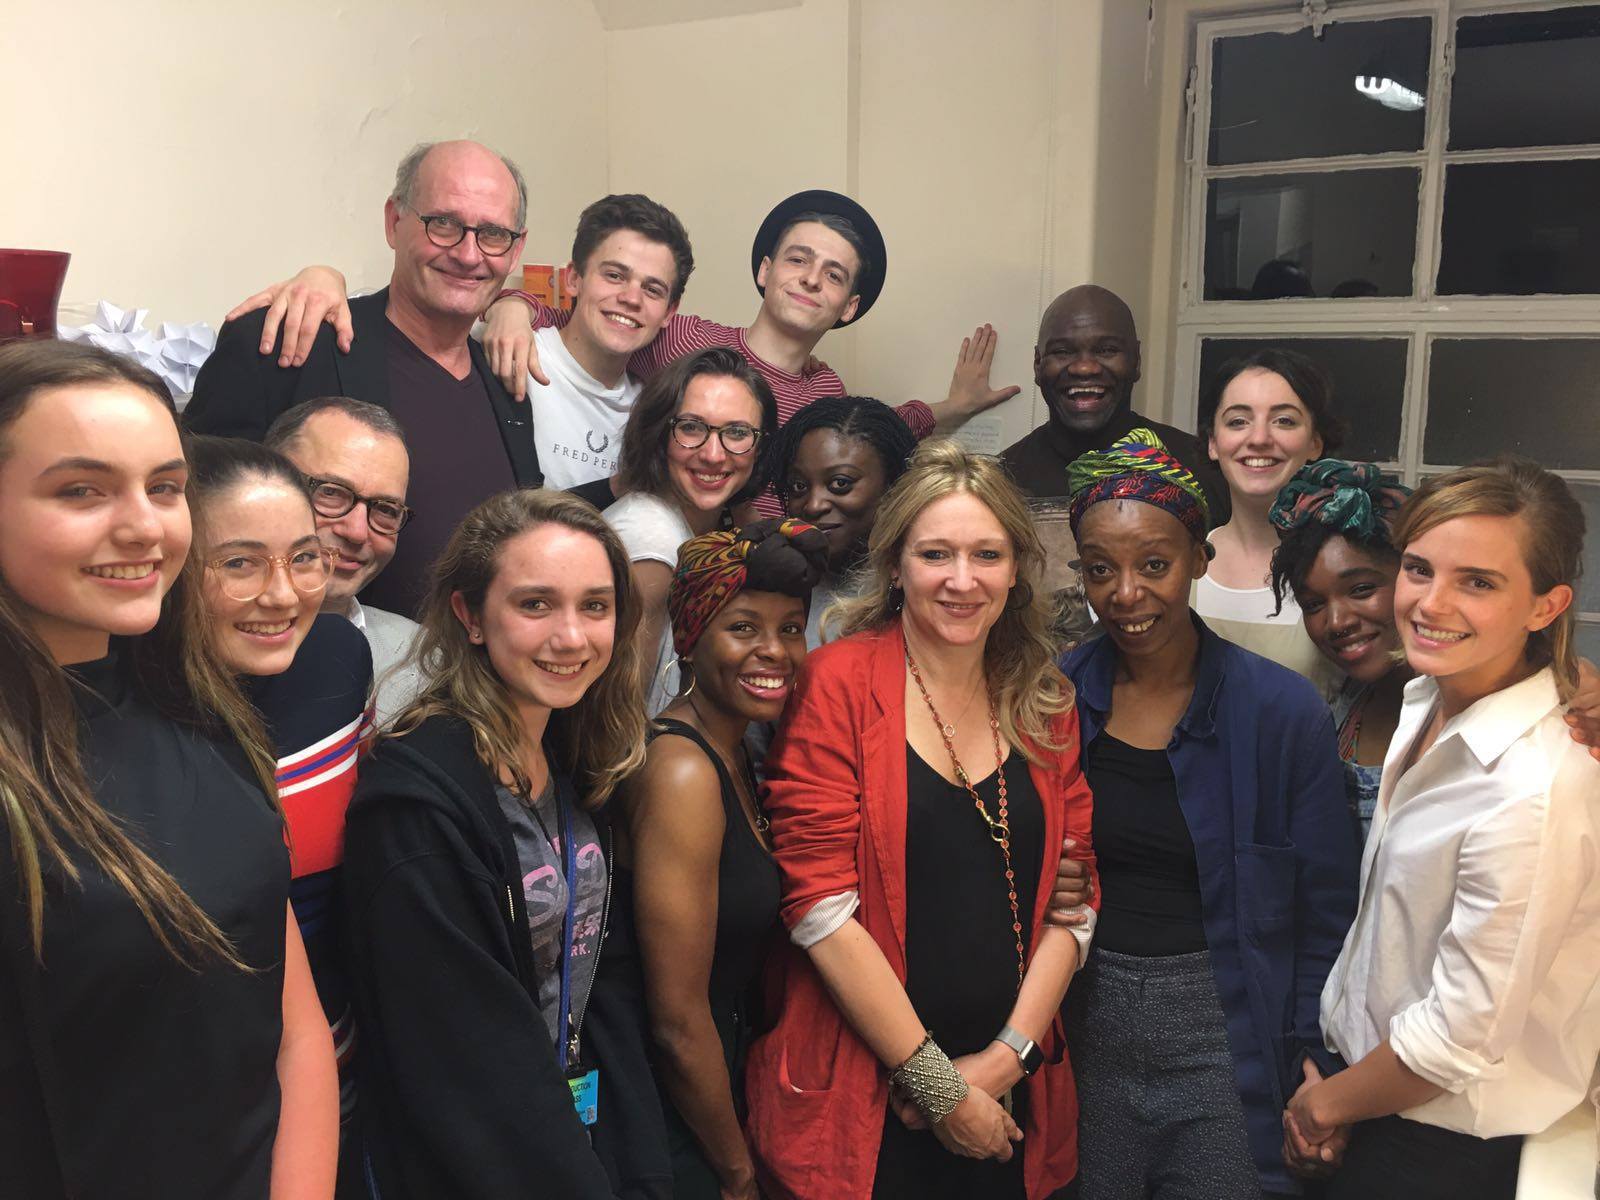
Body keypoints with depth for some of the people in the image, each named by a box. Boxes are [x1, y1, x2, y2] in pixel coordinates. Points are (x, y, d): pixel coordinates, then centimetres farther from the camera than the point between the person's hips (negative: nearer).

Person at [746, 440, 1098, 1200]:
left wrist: (1006, 1059, -8)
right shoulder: (839, 683, -11)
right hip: (857, 1109, -4)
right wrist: (938, 1085, -13)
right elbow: (821, 907, -15)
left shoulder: (1044, 703, 4)